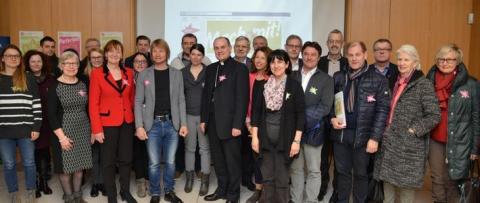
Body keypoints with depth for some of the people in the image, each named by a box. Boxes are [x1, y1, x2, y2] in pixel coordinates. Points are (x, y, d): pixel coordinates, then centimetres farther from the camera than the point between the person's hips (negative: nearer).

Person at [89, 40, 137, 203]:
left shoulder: (129, 73, 6)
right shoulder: (97, 73, -6)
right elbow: (93, 103, -8)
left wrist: (135, 119, 6)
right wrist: (97, 129, -13)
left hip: (127, 122, 4)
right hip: (107, 123, -3)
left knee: (126, 159, 12)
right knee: (108, 161, 8)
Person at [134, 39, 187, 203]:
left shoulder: (176, 74, 5)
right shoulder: (144, 75, 2)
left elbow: (181, 100, 5)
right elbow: (138, 102, 1)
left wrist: (183, 123, -2)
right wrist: (139, 126, -8)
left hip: (172, 124, 1)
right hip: (153, 124, -1)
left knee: (170, 162, 9)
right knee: (154, 163, 5)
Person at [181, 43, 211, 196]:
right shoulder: (183, 72, 5)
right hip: (188, 114, 3)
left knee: (205, 147, 4)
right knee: (189, 147, 11)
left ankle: (205, 180, 13)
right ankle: (189, 177, 25)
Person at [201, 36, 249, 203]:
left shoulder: (240, 68, -7)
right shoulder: (210, 69, 12)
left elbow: (242, 98, -12)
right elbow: (206, 94, 14)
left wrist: (237, 124, -17)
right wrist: (203, 119, 8)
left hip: (229, 122, -6)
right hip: (212, 122, 6)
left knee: (232, 161, 5)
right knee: (218, 160, 15)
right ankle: (222, 189, 30)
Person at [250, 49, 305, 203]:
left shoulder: (294, 85, -5)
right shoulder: (262, 85, 3)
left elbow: (300, 114, -6)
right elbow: (256, 111, 4)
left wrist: (296, 140, -10)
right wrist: (255, 136, -1)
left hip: (284, 138, -2)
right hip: (266, 138, 3)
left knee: (281, 179, 6)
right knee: (267, 178, 11)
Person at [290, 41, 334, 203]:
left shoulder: (326, 79, -3)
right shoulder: (293, 76, 7)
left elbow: (325, 107, -11)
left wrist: (302, 119, -16)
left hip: (313, 131, -3)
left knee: (313, 170, 8)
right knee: (296, 169, 13)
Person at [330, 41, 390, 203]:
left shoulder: (378, 80, -5)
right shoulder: (338, 77, 5)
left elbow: (382, 110, -8)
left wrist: (375, 137, -13)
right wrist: (332, 118, -8)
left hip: (363, 135, -3)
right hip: (340, 133, 3)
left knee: (361, 174, 12)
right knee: (342, 172, 15)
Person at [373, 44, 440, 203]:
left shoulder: (423, 84, -9)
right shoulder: (396, 82, 10)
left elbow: (434, 115, -14)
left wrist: (413, 130, -17)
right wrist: (387, 131, 10)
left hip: (409, 145, -6)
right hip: (389, 142, 6)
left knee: (406, 182, 5)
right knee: (387, 178, 13)